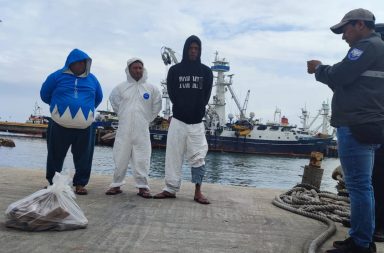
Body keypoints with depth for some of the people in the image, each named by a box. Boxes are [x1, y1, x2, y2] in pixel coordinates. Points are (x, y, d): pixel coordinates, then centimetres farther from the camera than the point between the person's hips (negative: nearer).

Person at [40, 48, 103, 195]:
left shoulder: (92, 79, 11)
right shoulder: (57, 76, 3)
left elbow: (98, 98, 25)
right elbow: (44, 95, 13)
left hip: (85, 126, 2)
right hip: (60, 124, -1)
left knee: (83, 157, 4)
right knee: (56, 155, 7)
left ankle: (80, 183, 14)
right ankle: (53, 182, 20)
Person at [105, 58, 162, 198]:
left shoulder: (151, 89, 2)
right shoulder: (121, 87, 4)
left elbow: (156, 106, 13)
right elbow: (114, 102, 18)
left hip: (142, 131, -1)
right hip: (124, 130, 1)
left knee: (142, 159, -2)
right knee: (120, 158, 4)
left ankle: (142, 186, 7)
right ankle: (116, 185, 15)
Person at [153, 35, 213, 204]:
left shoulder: (206, 72, 9)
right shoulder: (175, 70, 7)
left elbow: (206, 96, 6)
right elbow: (172, 94, 4)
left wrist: (197, 111, -1)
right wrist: (182, 109, -2)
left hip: (197, 122, 0)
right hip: (178, 120, 0)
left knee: (198, 157, -1)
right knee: (173, 155, 1)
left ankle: (198, 192, 5)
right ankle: (171, 189, 8)